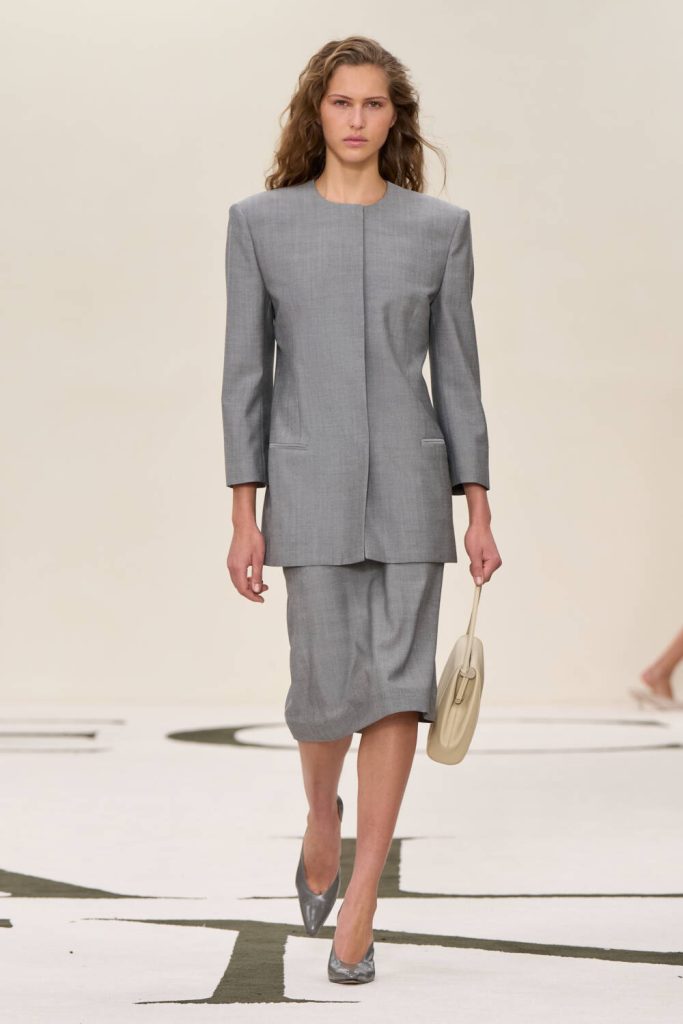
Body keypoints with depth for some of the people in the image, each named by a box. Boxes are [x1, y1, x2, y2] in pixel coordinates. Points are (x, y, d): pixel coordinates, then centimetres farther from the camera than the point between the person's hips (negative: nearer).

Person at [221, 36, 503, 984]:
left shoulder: (440, 225, 4)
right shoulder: (260, 221, 1)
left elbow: (456, 369, 6)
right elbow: (246, 370, 1)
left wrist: (478, 509, 2)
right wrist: (244, 515, -3)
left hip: (410, 485, 1)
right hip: (310, 486, -1)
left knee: (397, 685, -5)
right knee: (325, 686, 0)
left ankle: (359, 906, 4)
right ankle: (322, 816, 34)